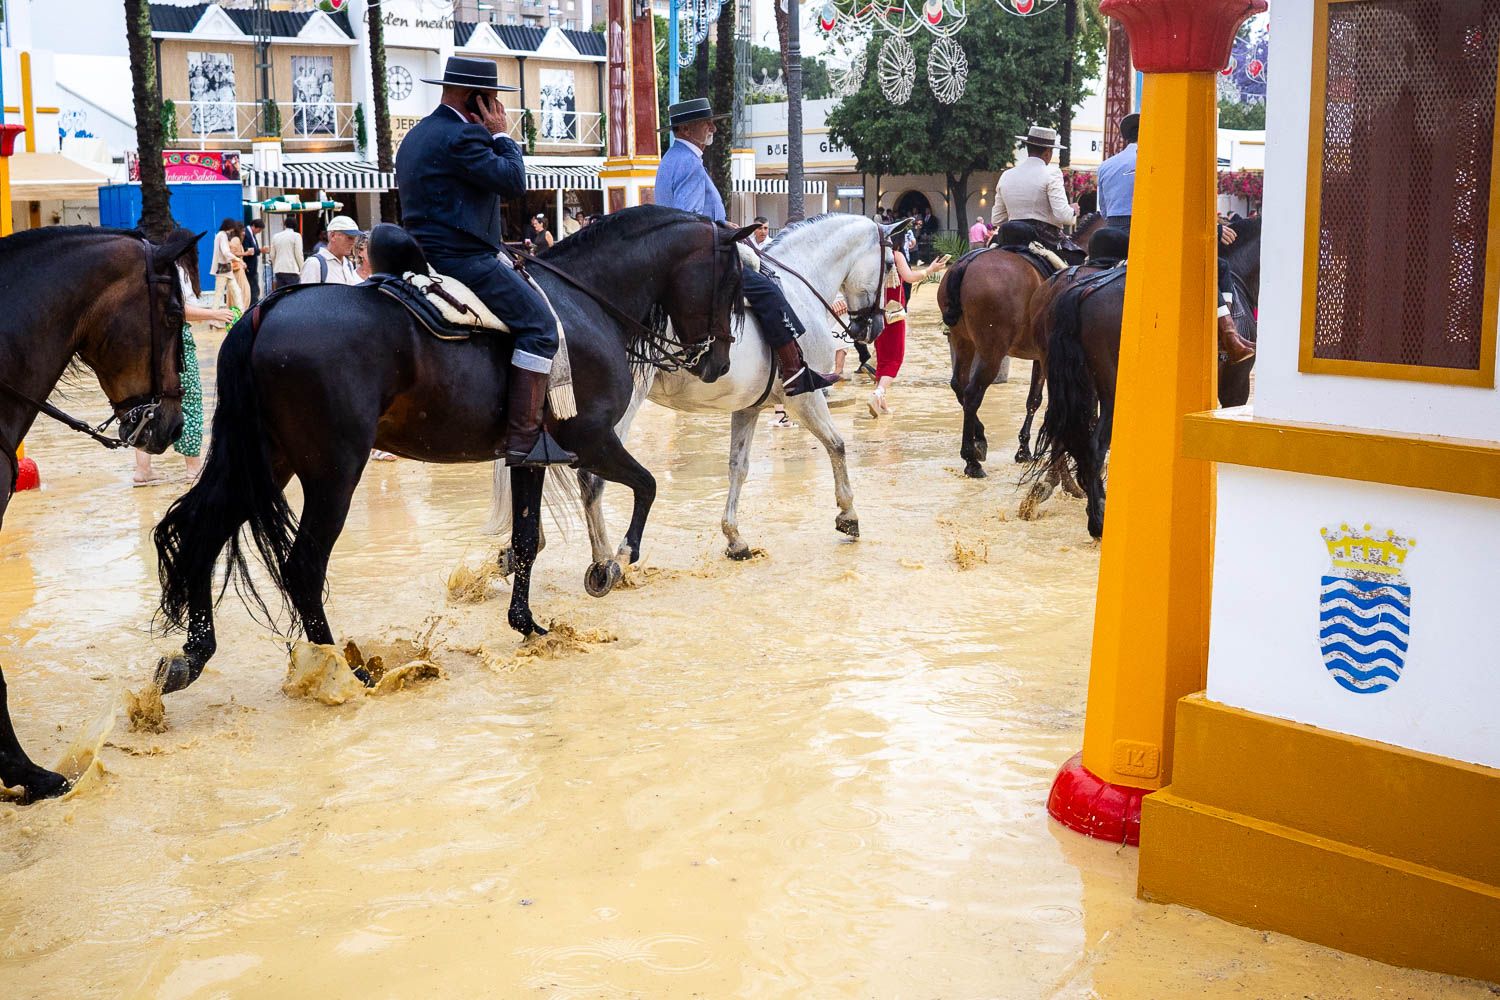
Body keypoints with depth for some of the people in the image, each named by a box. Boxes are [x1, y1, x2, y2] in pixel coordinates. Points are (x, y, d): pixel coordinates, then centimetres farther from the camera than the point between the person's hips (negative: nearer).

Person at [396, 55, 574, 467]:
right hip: (461, 259, -11)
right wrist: (501, 135, -2)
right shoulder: (462, 136, -15)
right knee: (539, 324, -15)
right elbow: (514, 181, -15)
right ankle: (524, 438, -22)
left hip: (426, 257, 11)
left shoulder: (416, 136, 19)